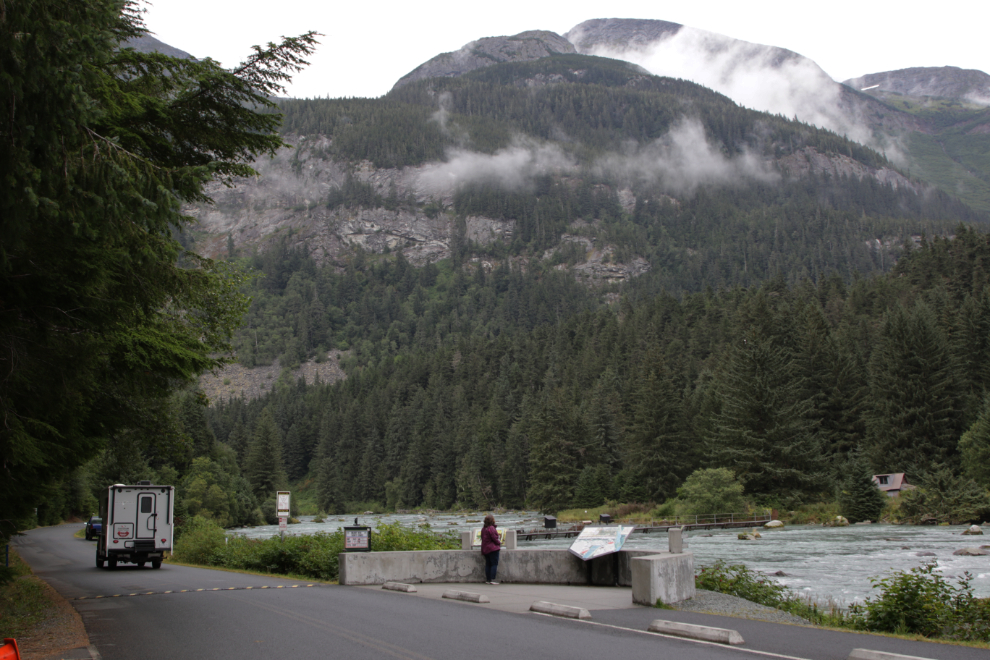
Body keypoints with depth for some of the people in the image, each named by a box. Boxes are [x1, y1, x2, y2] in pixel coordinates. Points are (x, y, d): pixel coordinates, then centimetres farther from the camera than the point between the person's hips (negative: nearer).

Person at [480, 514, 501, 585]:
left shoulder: (483, 528, 11)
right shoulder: (491, 528, -15)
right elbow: (494, 538, -16)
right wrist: (499, 543, 3)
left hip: (485, 549, 8)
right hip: (493, 549, -8)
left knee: (488, 565, 11)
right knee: (494, 564, -6)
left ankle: (487, 580, 11)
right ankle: (492, 580, -12)